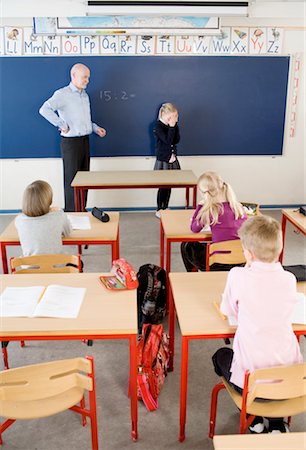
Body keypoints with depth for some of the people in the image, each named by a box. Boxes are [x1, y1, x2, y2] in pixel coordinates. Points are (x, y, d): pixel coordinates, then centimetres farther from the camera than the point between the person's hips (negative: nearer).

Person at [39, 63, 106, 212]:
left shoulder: (85, 95, 15)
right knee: (72, 179, -2)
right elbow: (44, 109, -25)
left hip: (85, 141, 8)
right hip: (71, 142, -7)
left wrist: (96, 128, 11)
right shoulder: (62, 94, -11)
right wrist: (62, 125, -22)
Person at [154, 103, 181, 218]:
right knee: (163, 186, 1)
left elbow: (176, 140, -4)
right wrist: (172, 126, -23)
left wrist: (175, 125, -10)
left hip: (172, 160, 6)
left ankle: (165, 208, 23)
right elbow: (168, 141, -23)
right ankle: (159, 210, 14)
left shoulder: (173, 125, 5)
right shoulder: (158, 126, -13)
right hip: (162, 161, -6)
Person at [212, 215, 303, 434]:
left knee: (221, 355, 29)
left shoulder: (238, 276, -16)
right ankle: (278, 423, 32)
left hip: (251, 379, -3)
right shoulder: (289, 279, -6)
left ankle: (254, 419, 27)